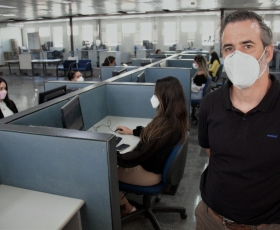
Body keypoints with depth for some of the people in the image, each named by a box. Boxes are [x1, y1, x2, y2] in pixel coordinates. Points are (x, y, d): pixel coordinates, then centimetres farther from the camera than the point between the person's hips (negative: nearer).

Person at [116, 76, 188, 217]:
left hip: (150, 172, -9)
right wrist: (133, 131, 17)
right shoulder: (176, 118, -4)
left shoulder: (165, 125, -33)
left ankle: (126, 207, 22)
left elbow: (139, 155, -28)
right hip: (160, 163, 9)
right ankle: (122, 200, 17)